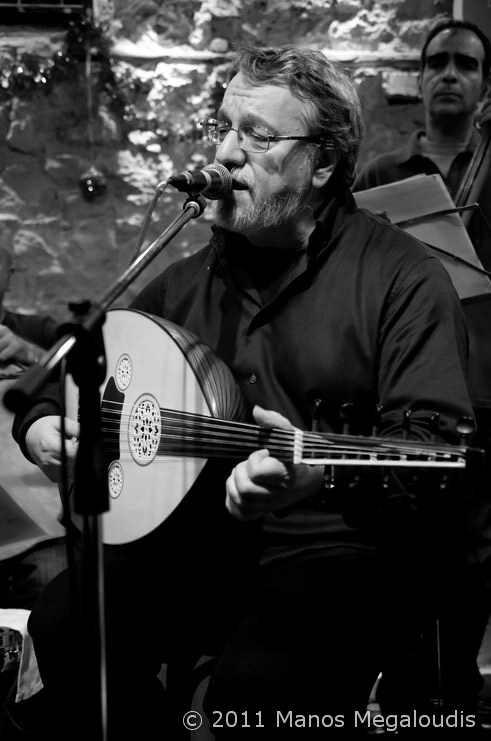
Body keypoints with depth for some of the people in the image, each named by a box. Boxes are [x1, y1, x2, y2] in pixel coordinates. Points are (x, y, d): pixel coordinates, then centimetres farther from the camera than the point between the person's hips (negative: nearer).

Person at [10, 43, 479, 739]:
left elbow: (434, 451, -17)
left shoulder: (404, 277, -7)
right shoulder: (191, 278, 12)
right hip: (204, 528, 6)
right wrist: (41, 424, 3)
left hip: (350, 544, -5)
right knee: (67, 624, -17)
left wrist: (322, 474, -35)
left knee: (259, 683, -32)